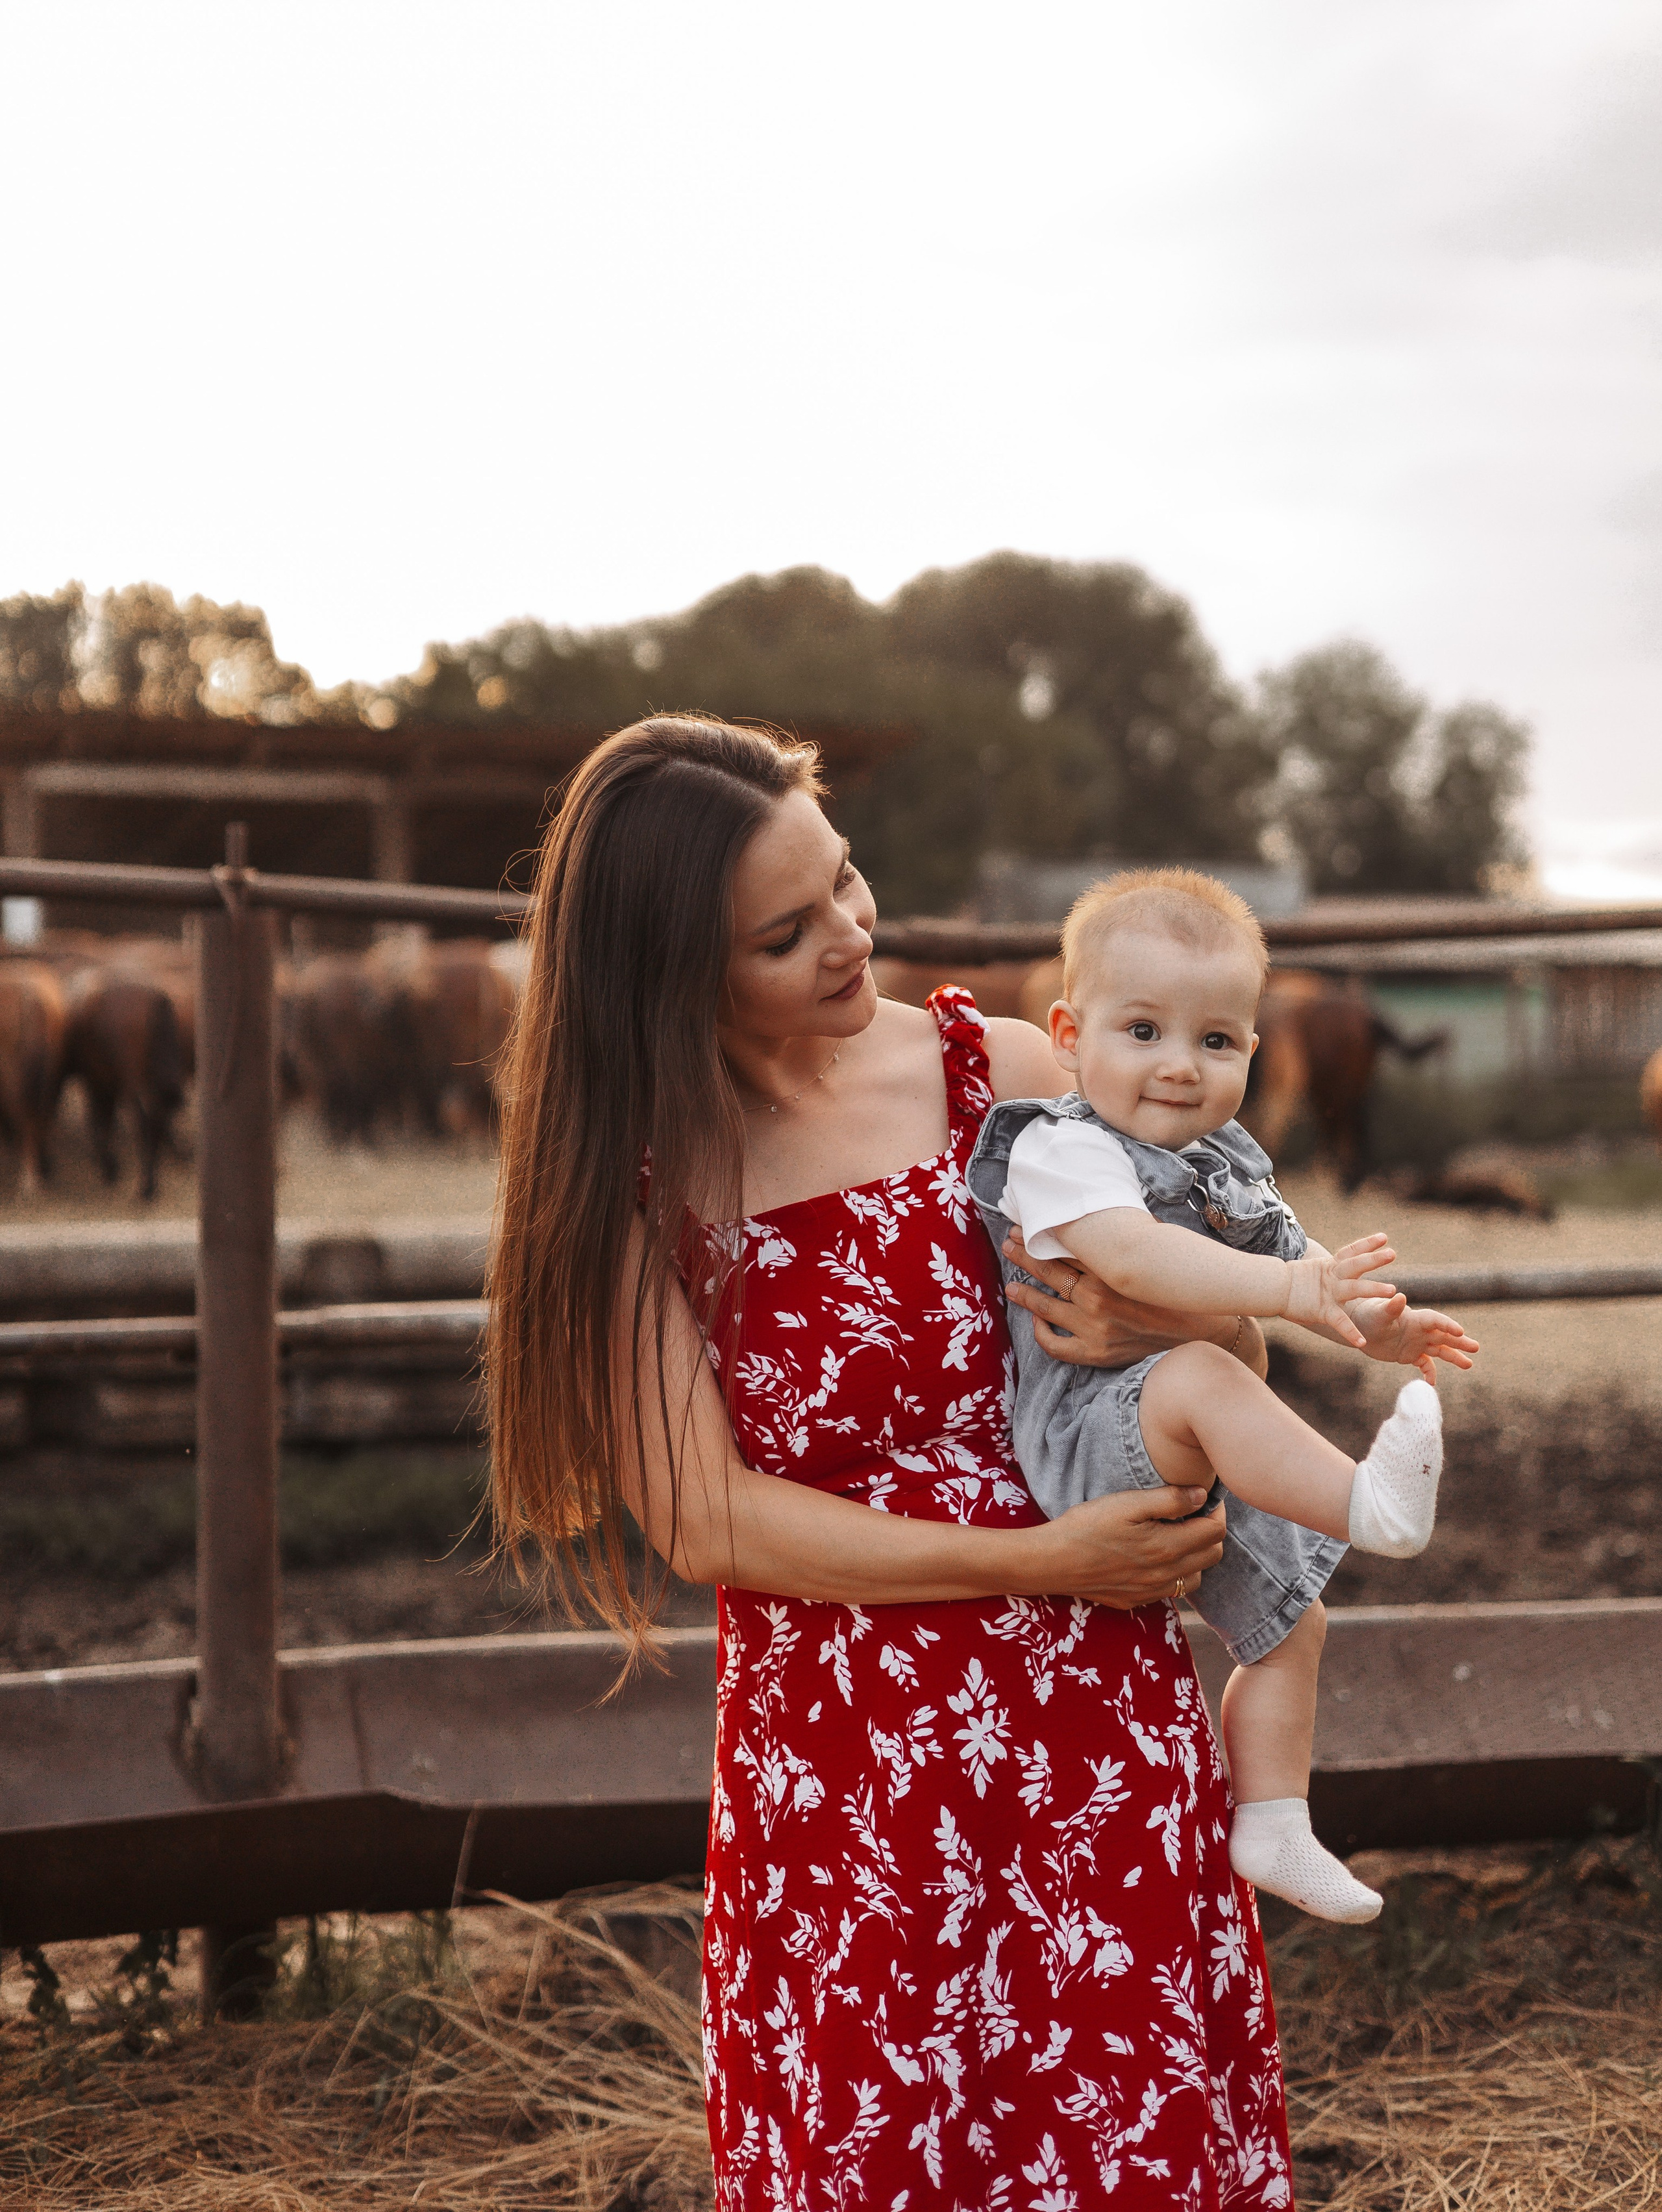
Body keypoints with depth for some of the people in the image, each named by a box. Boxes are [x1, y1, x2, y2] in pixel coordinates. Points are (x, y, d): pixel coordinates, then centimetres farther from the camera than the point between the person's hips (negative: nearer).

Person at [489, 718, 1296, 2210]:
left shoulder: (996, 1073, 0)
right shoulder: (625, 1176, -3)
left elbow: (1239, 1344, 9)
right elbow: (701, 1520, -9)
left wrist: (1158, 1331, -15)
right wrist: (1038, 1558, -13)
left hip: (1097, 1737, 1)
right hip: (833, 1777, -1)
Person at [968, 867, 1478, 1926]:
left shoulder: (1229, 1162, 13)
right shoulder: (1059, 1147, -15)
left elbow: (1297, 1262, 23)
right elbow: (1135, 1254, -33)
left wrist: (1379, 1327, 5)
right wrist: (1289, 1289, -42)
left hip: (1203, 1469, 9)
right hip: (1088, 1432, -9)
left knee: (1289, 1624, 15)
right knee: (1200, 1377, -38)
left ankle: (1272, 1826, 25)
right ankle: (1370, 1502, -46)